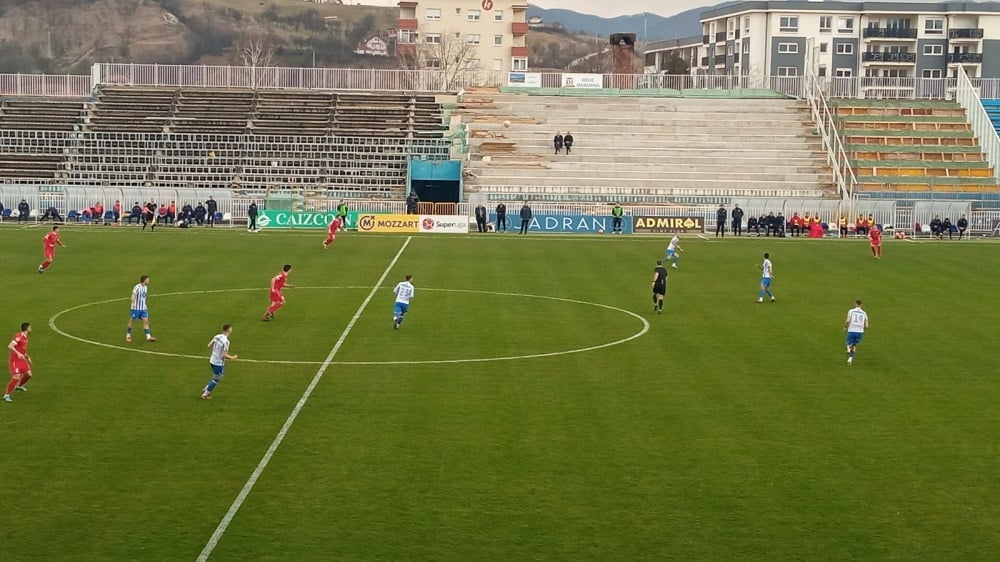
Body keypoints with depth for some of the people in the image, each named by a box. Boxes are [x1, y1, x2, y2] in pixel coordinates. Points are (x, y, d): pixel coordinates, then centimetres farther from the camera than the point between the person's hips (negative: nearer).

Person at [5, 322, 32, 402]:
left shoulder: (25, 338, 11)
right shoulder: (18, 336, -20)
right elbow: (10, 346, -30)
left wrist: (28, 357, 16)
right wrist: (18, 353, -40)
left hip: (21, 359, 9)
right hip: (14, 360, -9)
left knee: (28, 374, 7)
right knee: (16, 377, -17)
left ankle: (19, 386, 34)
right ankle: (6, 395, -6)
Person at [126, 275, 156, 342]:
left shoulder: (145, 287, 10)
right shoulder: (137, 287, -15)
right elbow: (133, 295, -27)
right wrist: (133, 303, -42)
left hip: (143, 308, 7)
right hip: (136, 308, -7)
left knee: (146, 321, -2)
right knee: (131, 321, 6)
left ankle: (148, 337, -6)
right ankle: (128, 336, 20)